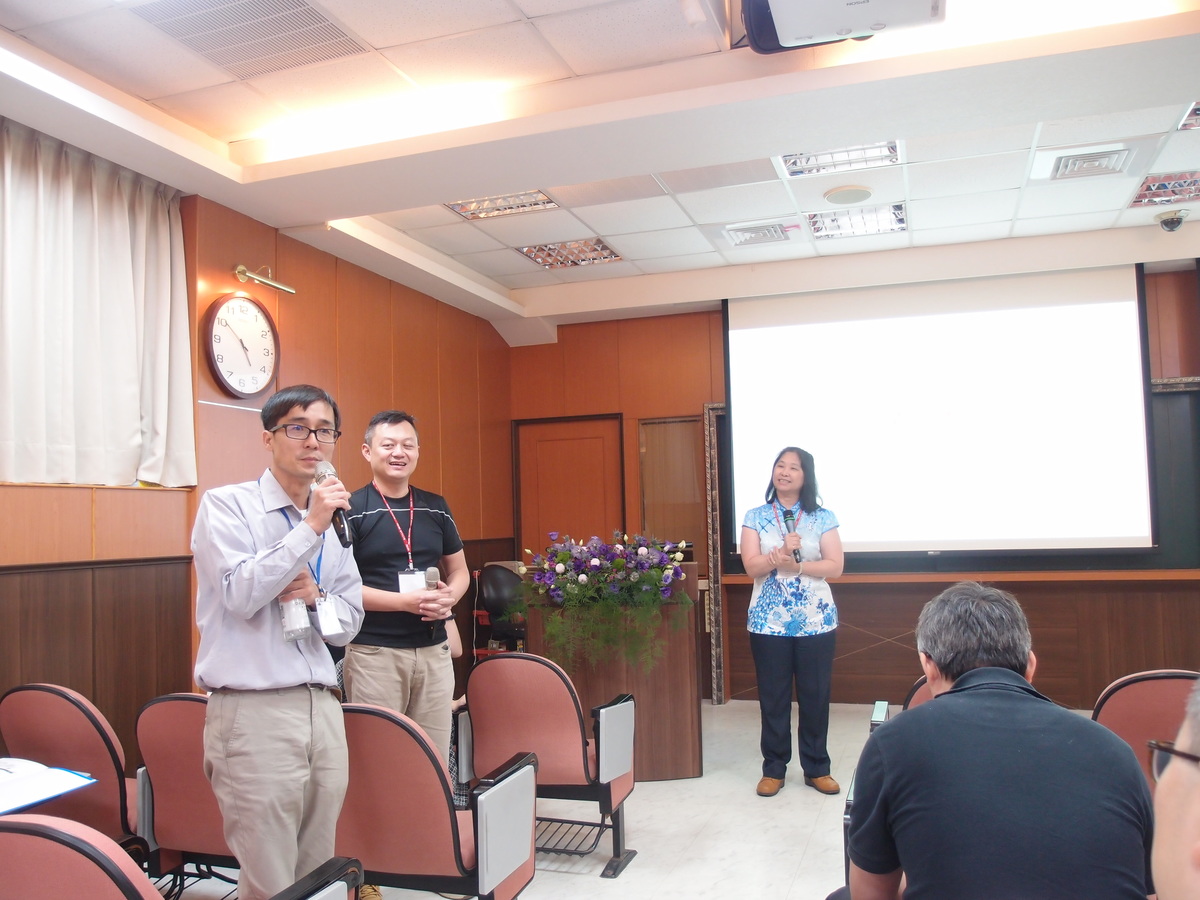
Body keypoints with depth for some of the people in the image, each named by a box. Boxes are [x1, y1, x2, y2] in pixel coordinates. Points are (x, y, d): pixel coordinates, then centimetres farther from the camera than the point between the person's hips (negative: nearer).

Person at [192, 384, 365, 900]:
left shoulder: (334, 523, 12)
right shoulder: (227, 505, -3)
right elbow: (239, 594, -16)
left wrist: (315, 597, -7)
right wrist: (309, 528, -17)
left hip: (323, 708, 6)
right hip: (253, 714, -5)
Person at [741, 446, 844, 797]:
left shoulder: (823, 518, 3)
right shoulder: (755, 517, 3)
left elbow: (835, 566, -4)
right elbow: (751, 566, -6)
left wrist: (796, 565, -17)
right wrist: (782, 554, -23)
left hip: (816, 620, 0)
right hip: (768, 621, 0)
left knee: (816, 695, 7)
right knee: (773, 696, 7)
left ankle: (817, 768, 22)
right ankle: (773, 769, 20)